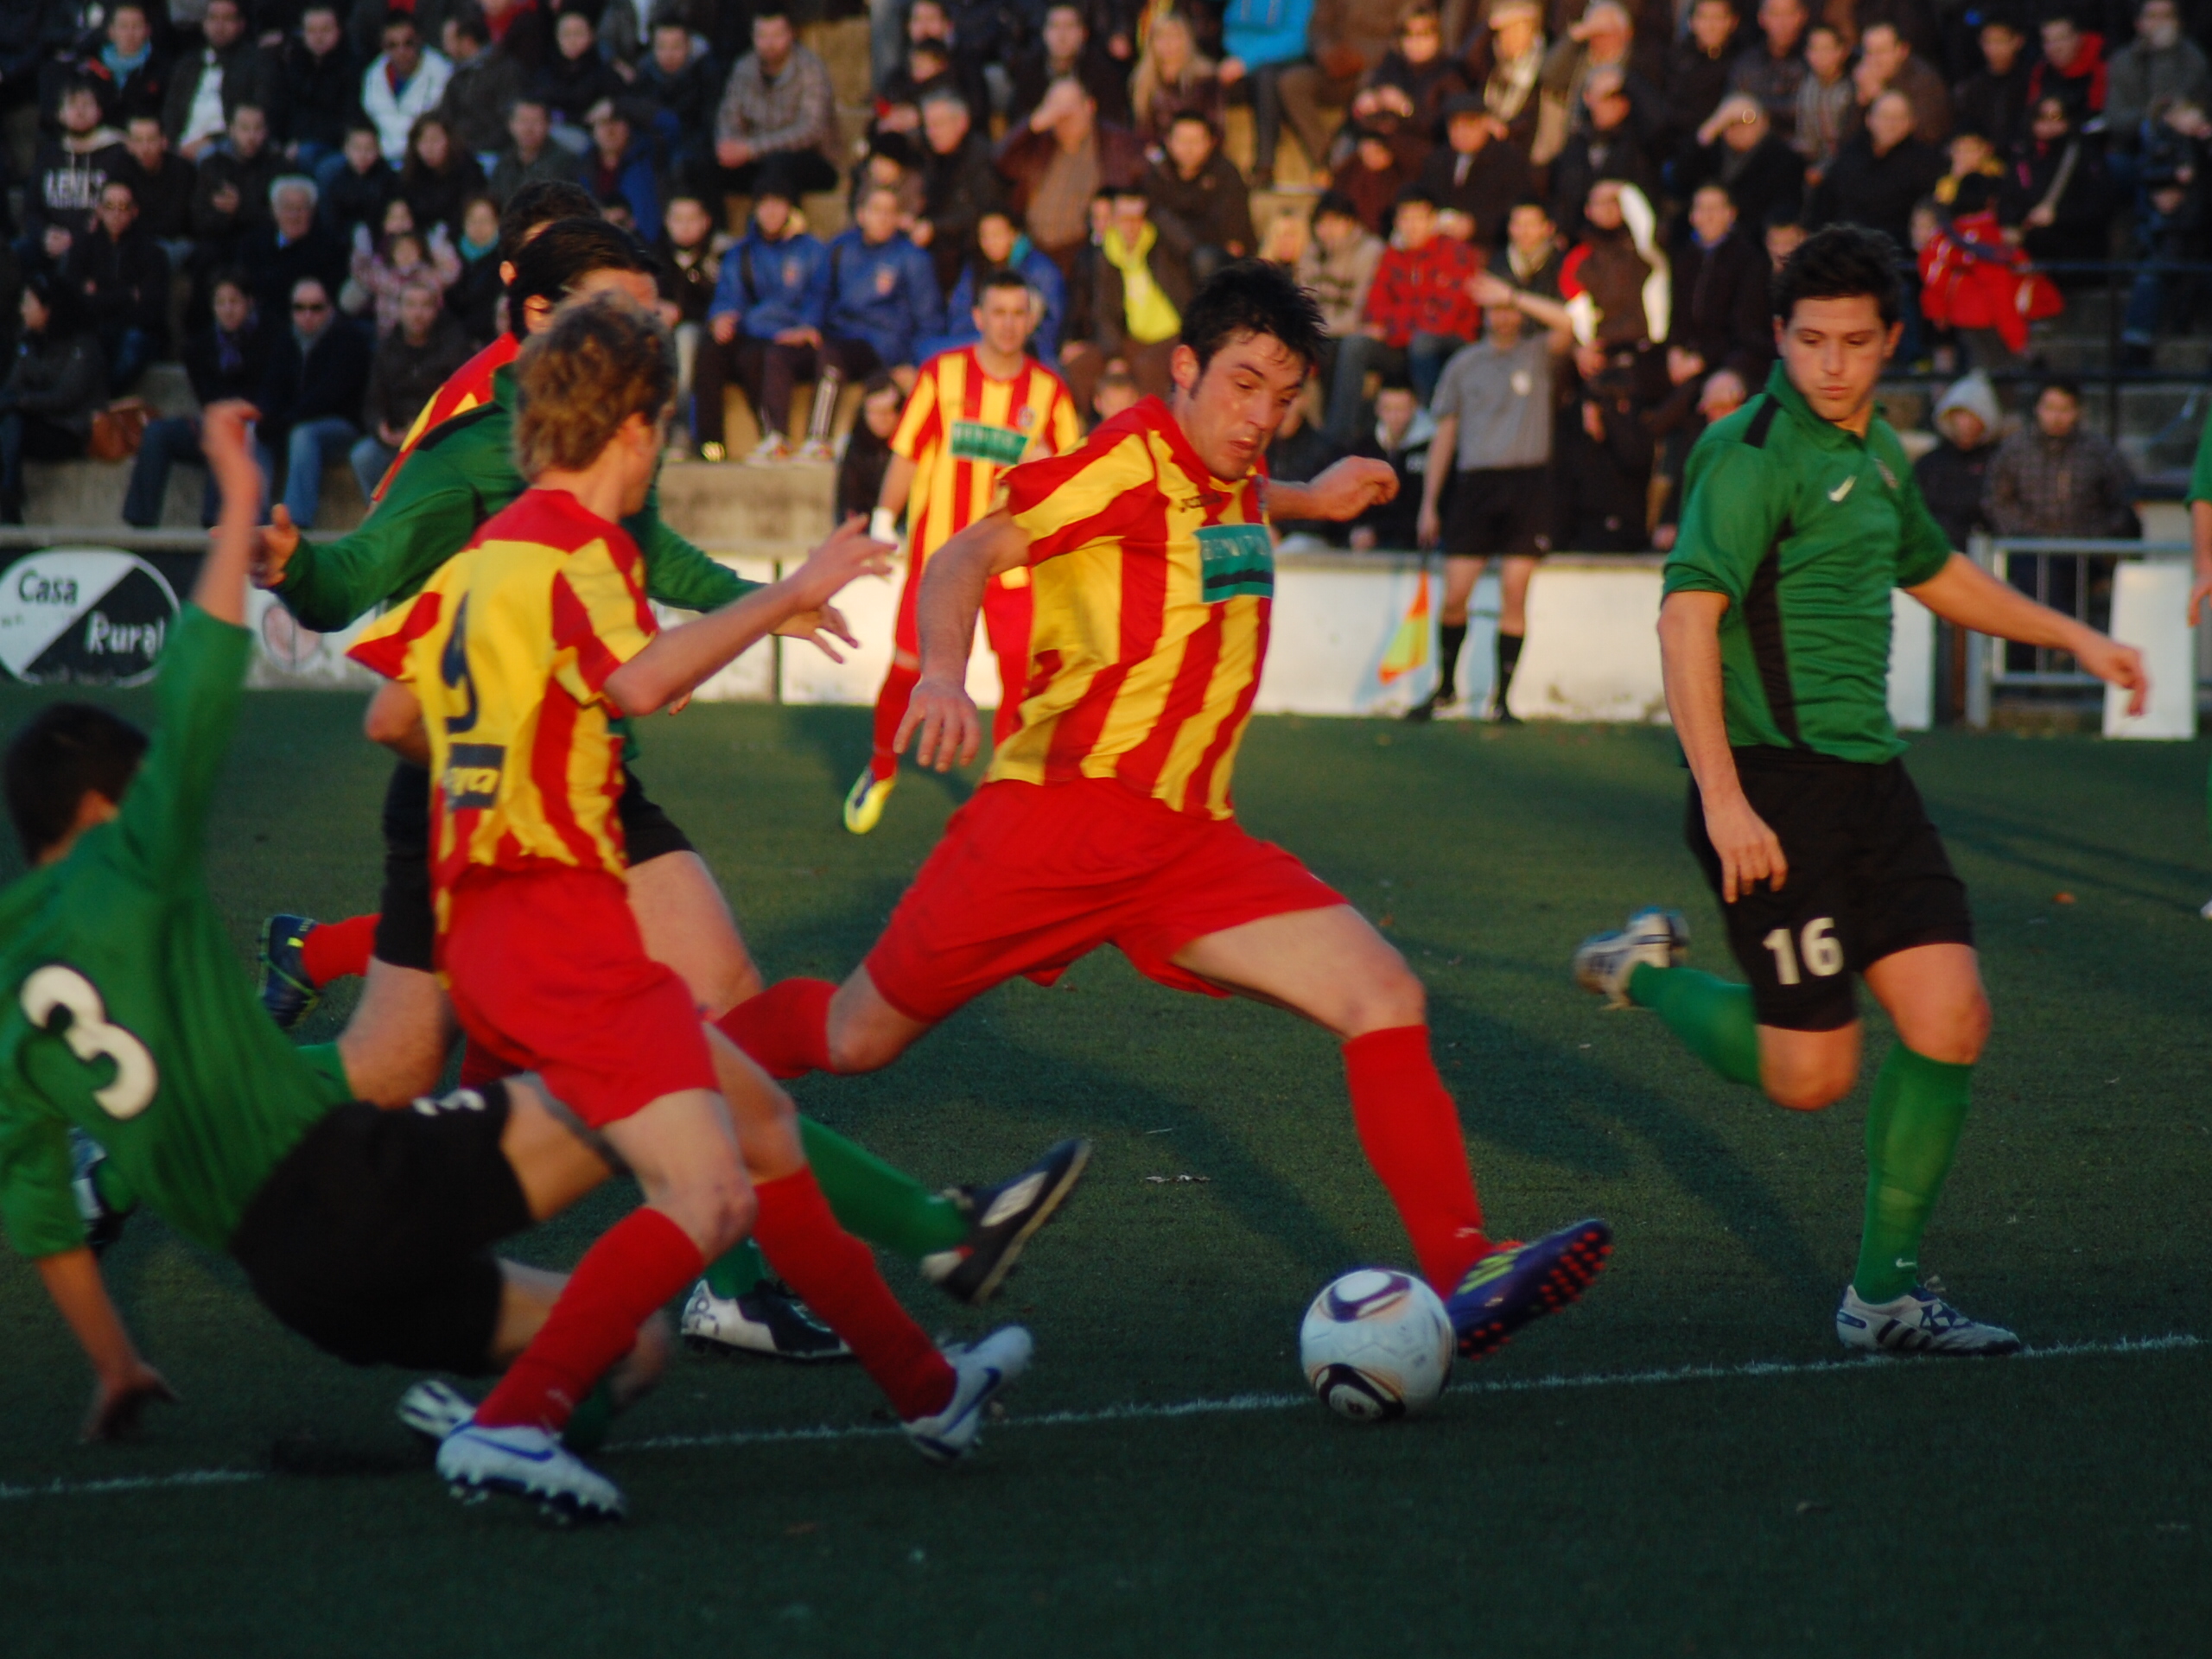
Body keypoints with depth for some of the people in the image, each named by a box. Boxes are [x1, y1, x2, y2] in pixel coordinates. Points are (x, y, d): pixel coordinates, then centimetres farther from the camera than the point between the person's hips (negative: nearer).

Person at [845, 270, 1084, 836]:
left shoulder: (1050, 391, 4)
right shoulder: (942, 374, 0)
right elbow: (906, 453, 3)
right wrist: (884, 523, 0)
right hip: (939, 549, -1)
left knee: (1020, 675, -8)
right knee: (908, 668, 1)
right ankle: (879, 772, 25)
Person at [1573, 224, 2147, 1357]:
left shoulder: (1873, 452, 15)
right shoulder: (1755, 454, -13)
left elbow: (1931, 569, 35)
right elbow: (1687, 615, -21)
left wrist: (2071, 637, 40)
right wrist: (1721, 799, -27)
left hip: (1867, 776, 8)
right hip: (1777, 787, -8)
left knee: (1951, 1018, -2)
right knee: (1811, 1076, -7)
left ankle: (1885, 1295, 10)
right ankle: (1649, 975, 21)